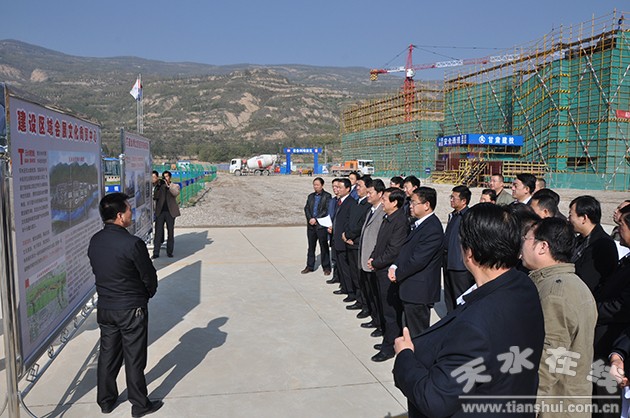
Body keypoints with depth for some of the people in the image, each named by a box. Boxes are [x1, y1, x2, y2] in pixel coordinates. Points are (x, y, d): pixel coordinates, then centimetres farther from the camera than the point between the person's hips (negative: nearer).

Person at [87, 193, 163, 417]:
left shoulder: (95, 241, -3)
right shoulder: (132, 244, -24)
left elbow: (97, 271, 8)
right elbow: (149, 277, -14)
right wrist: (147, 294, 7)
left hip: (104, 308, 6)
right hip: (131, 310, -6)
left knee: (107, 355, 19)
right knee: (134, 359, 8)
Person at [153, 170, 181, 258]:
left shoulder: (175, 186, 10)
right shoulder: (159, 186, 14)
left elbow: (176, 193, -12)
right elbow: (155, 197, 1)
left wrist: (168, 185, -22)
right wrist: (158, 186, -11)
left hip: (170, 212, -1)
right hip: (160, 212, 1)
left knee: (170, 232, 4)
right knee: (158, 232, -3)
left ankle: (169, 252, 13)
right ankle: (156, 252, 0)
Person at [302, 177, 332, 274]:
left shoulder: (327, 196, -4)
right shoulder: (311, 196, 15)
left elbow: (327, 210, -11)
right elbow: (306, 208, 9)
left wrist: (315, 219, -15)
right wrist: (310, 219, -8)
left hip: (321, 225, -5)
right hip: (311, 225, 5)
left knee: (324, 247, 1)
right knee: (311, 246, 12)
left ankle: (326, 267, 10)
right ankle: (310, 266, 22)